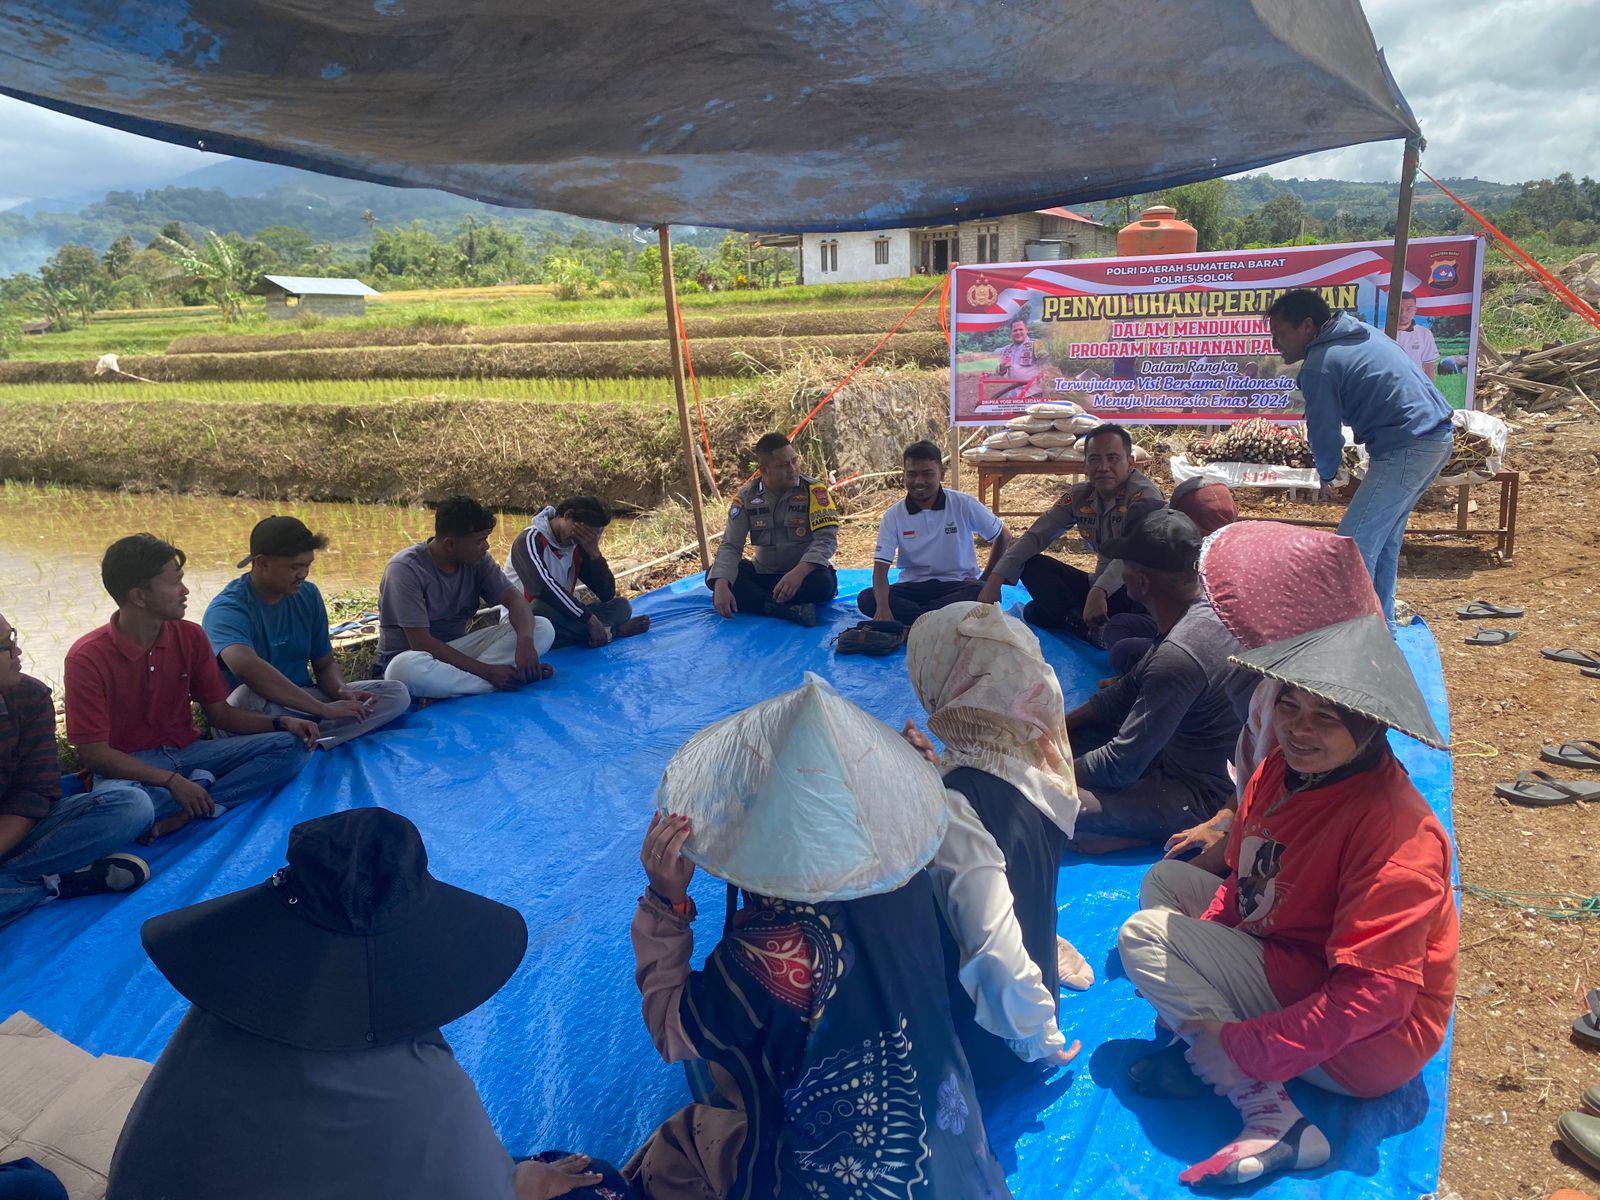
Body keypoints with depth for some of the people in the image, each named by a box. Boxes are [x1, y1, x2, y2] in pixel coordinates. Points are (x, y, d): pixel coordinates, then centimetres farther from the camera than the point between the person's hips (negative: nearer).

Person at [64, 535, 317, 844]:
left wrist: (280, 723, -9)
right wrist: (172, 780, -26)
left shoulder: (190, 637, 2)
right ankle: (204, 787, -16)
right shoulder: (87, 657, -13)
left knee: (292, 746, -15)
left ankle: (183, 813, -24)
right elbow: (93, 753, -15)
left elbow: (220, 713, 8)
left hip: (187, 750, 5)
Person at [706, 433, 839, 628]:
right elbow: (731, 545, -7)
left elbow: (827, 538, -21)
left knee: (825, 582, -36)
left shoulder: (813, 491, -11)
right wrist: (721, 585, -27)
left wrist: (799, 572, -39)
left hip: (805, 573, -3)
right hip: (763, 573, 3)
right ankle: (789, 610, -35)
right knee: (714, 575, -20)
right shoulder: (746, 496, -3)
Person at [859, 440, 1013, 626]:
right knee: (866, 599, -27)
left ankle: (908, 619, -27)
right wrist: (883, 608, -31)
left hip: (956, 584, -1)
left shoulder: (964, 505, -4)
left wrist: (985, 579, 1)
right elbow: (880, 569, -12)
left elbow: (1003, 537, 9)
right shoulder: (894, 516, -3)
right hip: (913, 585, 1)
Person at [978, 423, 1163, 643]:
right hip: (1100, 587, 7)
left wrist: (1099, 591, -51)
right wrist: (995, 579, -14)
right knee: (1031, 564, -7)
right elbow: (1036, 535, 0)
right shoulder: (1079, 496, 3)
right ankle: (1091, 629, -19)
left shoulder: (1145, 496, -18)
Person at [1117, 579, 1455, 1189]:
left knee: (1144, 933, -16)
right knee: (1164, 879, 10)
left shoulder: (1392, 828, -28)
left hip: (1368, 1042, -9)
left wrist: (1246, 1049, -27)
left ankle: (1269, 1116, -21)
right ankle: (1202, 1045, -4)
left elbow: (1374, 995, -30)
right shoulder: (1281, 770, -3)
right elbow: (1242, 885, 10)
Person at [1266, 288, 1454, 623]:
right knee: (1384, 536, 20)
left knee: (1354, 545, -7)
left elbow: (1324, 431, -6)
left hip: (1406, 450, -10)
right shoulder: (1361, 330, 15)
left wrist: (1327, 474, 13)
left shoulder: (1319, 366, -13)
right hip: (1440, 436, 10)